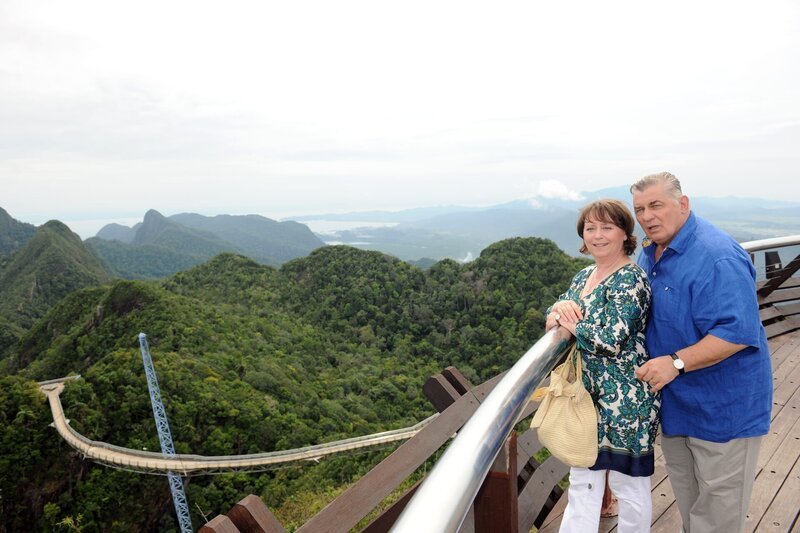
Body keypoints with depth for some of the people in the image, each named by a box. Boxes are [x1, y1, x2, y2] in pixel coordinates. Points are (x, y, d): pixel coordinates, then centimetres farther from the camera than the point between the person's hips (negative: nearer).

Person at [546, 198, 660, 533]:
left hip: (625, 400, -8)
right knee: (582, 480, 17)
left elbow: (610, 340, -27)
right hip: (588, 394, 8)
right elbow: (552, 320, 7)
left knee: (629, 483, 12)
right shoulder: (585, 275, 9)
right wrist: (559, 309, -15)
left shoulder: (630, 279, -16)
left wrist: (570, 322, -13)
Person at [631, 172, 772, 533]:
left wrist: (676, 362, -32)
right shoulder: (650, 253, 3)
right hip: (674, 398, 8)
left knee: (718, 498, 10)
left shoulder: (717, 257, -26)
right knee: (684, 488, 26)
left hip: (722, 403, -8)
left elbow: (738, 331, -31)